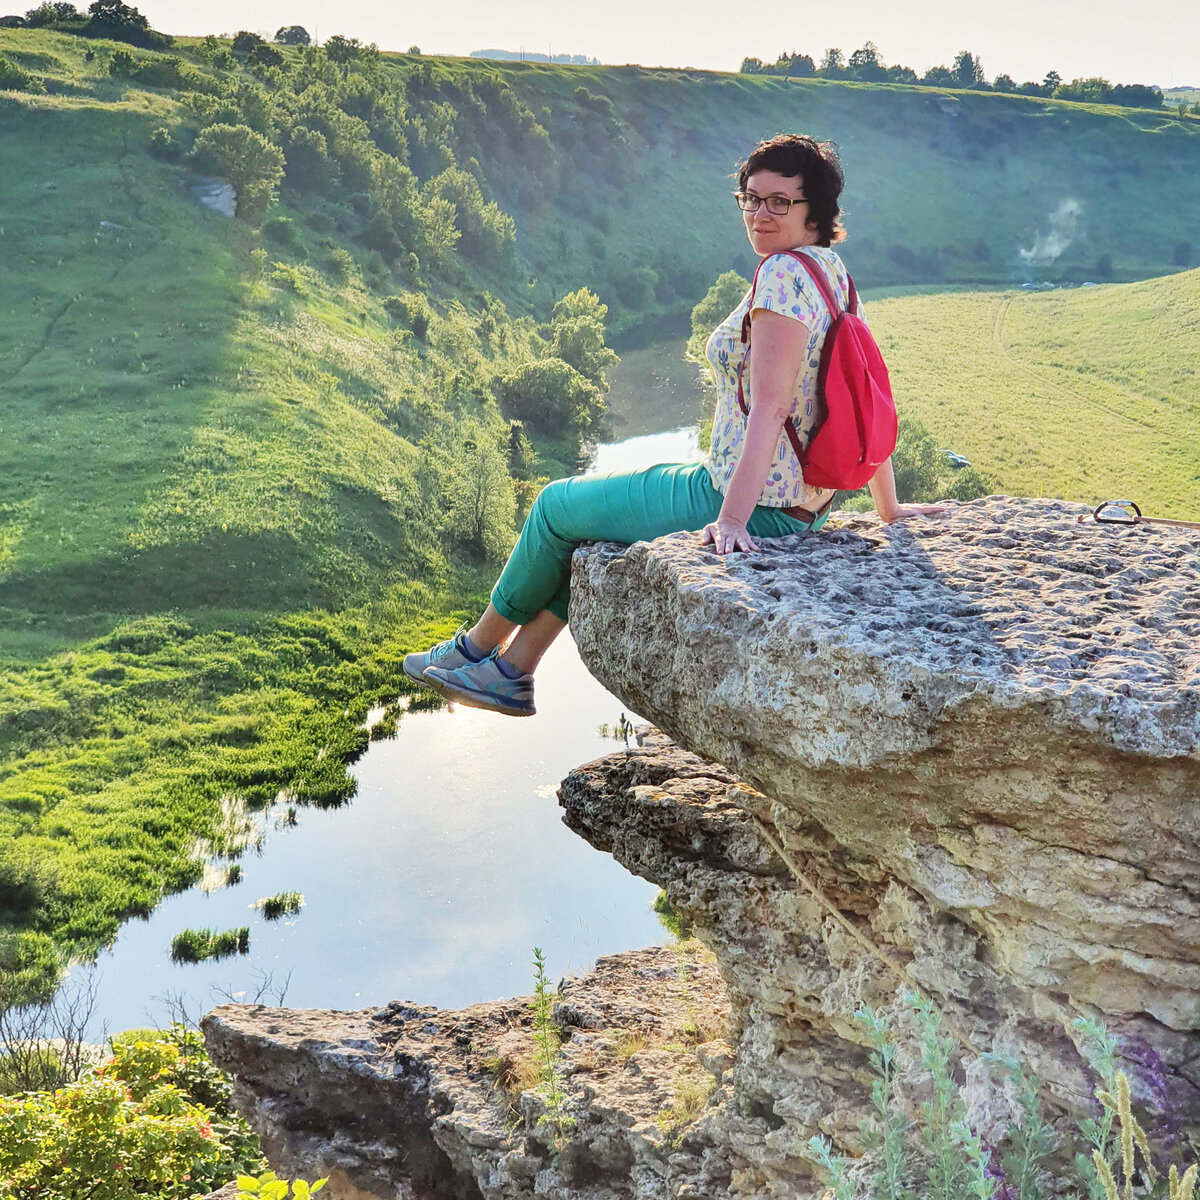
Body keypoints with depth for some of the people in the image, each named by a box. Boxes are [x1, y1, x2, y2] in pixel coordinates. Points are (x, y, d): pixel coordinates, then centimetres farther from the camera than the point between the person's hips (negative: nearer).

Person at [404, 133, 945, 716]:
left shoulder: (785, 274, -21)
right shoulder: (833, 273, 7)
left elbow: (769, 408, -29)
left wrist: (732, 519, -31)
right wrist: (890, 508, 16)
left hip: (754, 507, -10)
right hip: (801, 505, 10)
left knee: (557, 504, 10)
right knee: (592, 512, 26)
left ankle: (477, 646, 32)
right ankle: (511, 672, 29)